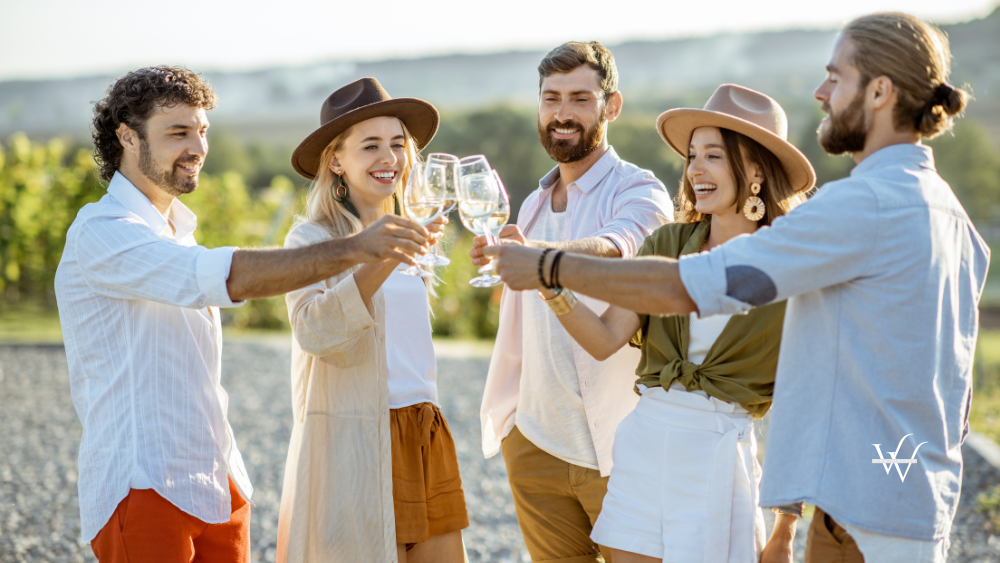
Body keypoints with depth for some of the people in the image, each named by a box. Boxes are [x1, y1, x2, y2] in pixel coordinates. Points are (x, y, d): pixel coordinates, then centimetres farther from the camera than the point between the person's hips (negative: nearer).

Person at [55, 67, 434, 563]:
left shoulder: (177, 232, 18)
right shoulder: (100, 233, -13)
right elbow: (229, 278, -28)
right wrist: (353, 249, -32)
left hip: (219, 488, 8)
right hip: (144, 491, -8)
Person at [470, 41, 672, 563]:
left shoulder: (639, 192, -9)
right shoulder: (532, 205, 15)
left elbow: (614, 248, -32)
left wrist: (532, 252, -50)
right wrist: (506, 413, 20)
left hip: (618, 448, -6)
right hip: (535, 440, 6)